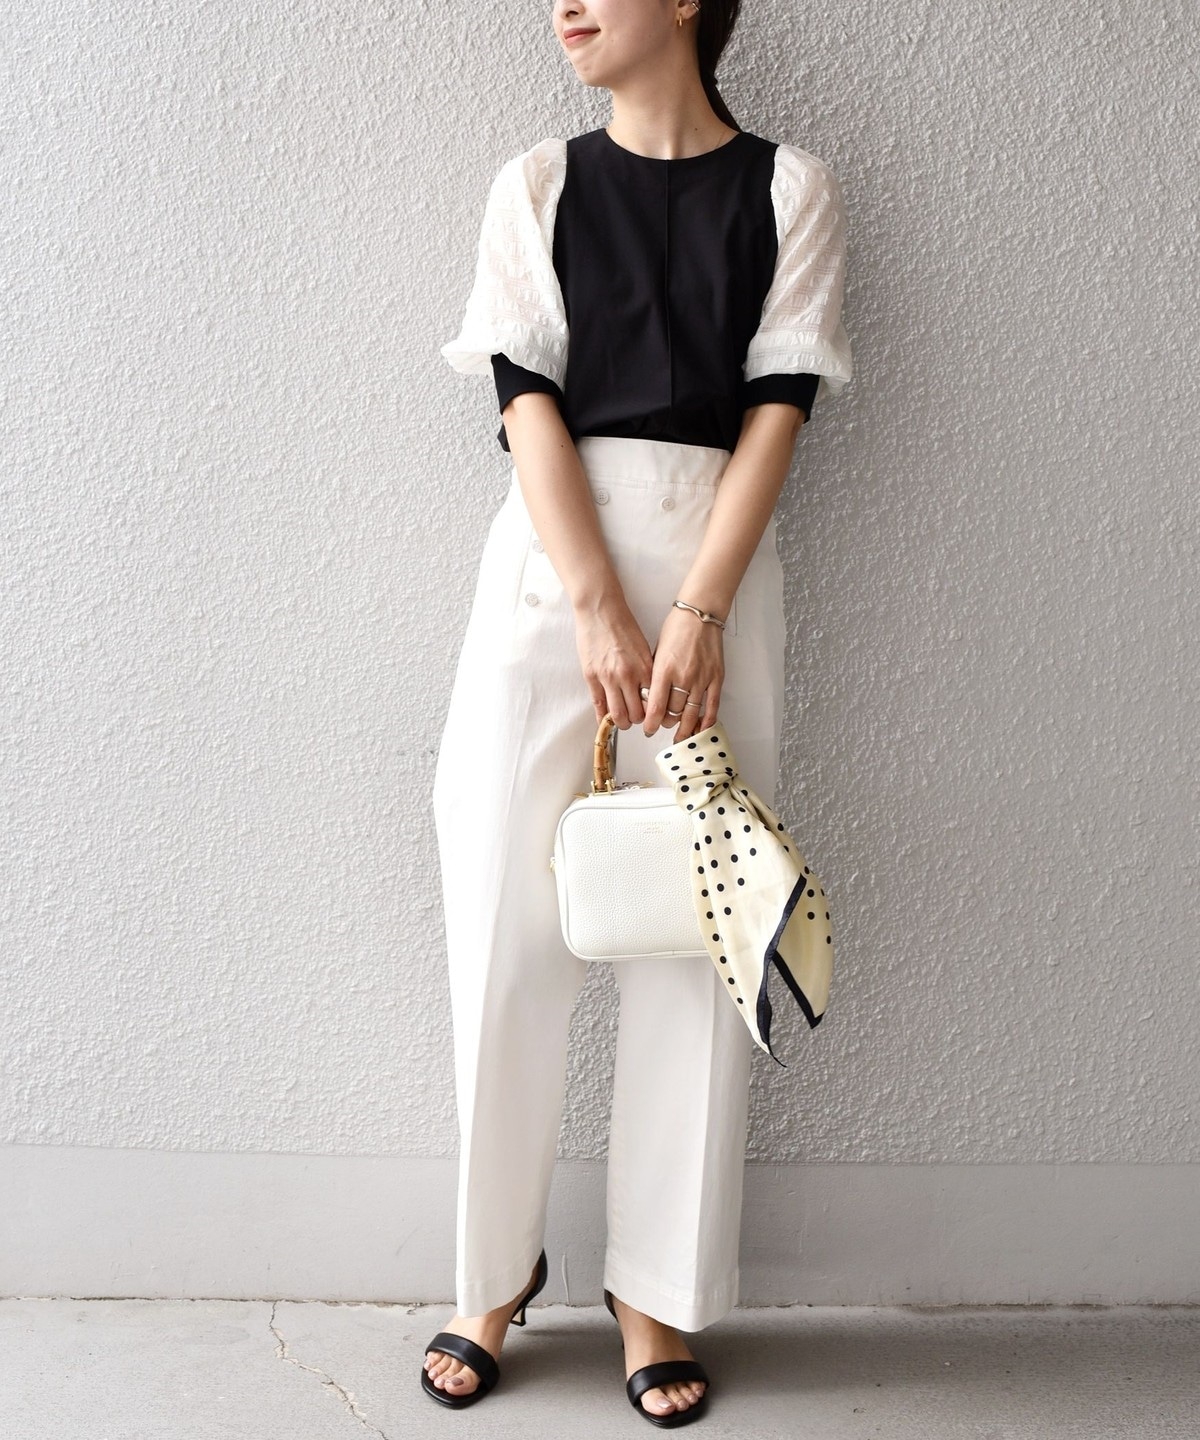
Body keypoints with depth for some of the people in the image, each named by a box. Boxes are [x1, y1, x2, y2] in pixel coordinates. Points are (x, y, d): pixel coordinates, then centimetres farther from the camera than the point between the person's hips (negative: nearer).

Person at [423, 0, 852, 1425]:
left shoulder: (790, 189, 8)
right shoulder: (537, 185, 10)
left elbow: (776, 411, -1)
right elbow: (529, 401, -1)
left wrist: (696, 614, -13)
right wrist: (598, 610, -12)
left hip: (716, 568, 0)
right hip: (549, 566, 1)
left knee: (694, 940, 2)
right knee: (509, 932, 0)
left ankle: (656, 1291, 15)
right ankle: (498, 1271, 17)